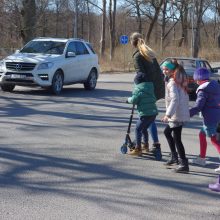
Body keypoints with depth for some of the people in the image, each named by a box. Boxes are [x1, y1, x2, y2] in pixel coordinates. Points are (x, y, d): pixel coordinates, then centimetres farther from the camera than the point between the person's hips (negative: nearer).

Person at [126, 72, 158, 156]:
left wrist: (128, 99, 8)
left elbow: (134, 100, -14)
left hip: (145, 114, -8)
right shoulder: (150, 87, 15)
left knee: (138, 129, 0)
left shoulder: (138, 89, -8)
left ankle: (138, 149, -4)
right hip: (153, 112, 8)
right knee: (144, 129, 24)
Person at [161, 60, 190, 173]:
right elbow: (185, 98, 19)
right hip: (182, 113, 10)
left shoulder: (172, 83, -16)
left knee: (177, 139, -6)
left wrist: (168, 114, -31)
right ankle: (174, 157, 29)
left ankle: (184, 164, -4)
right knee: (167, 131, 24)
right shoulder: (179, 81, 12)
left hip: (177, 115, -10)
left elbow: (175, 99, -27)